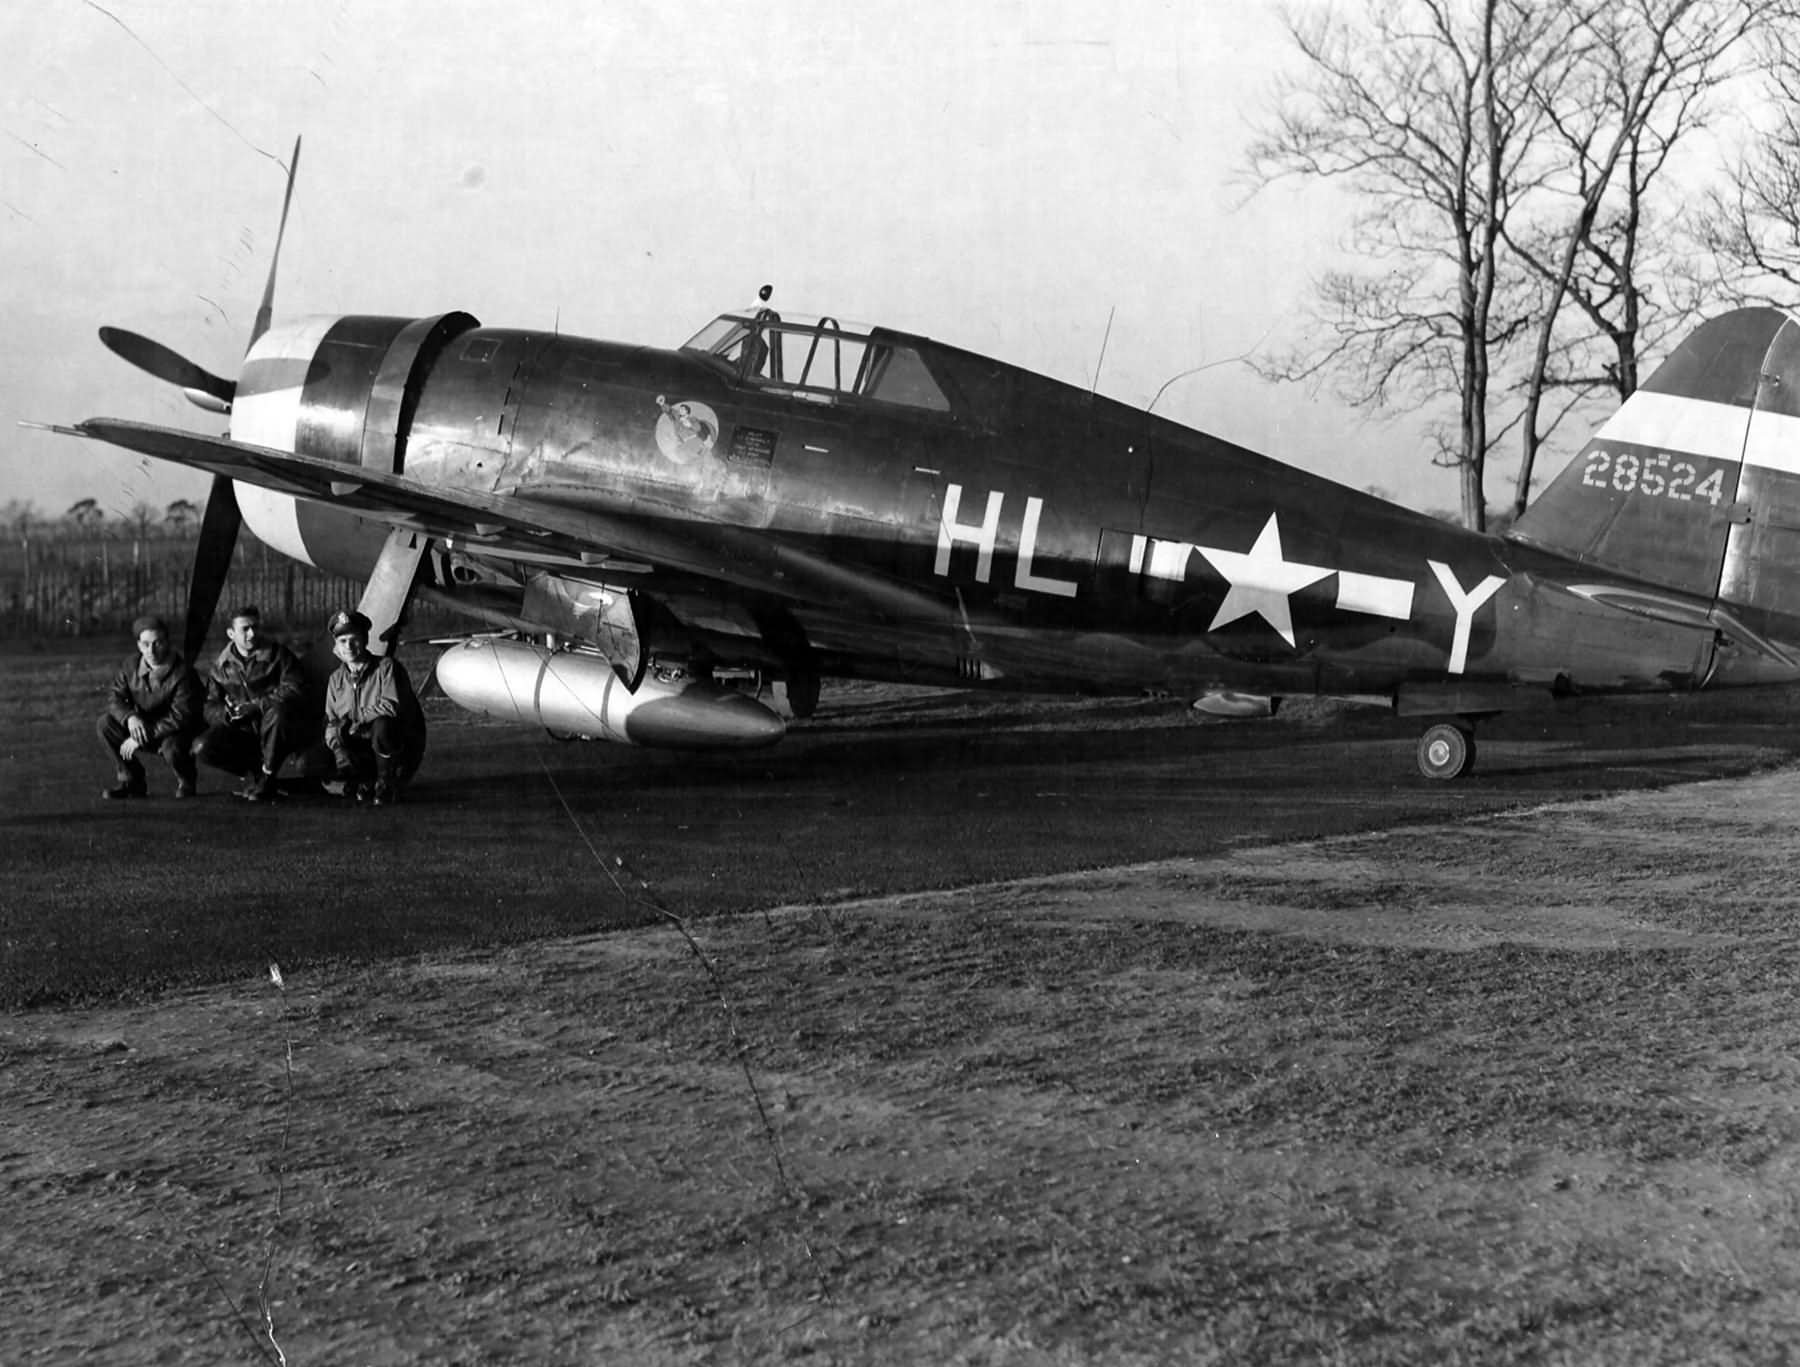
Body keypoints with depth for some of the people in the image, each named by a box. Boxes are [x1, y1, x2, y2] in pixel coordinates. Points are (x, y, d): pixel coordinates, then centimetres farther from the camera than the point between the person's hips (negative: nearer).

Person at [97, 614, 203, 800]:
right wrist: (130, 717, -27)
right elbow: (115, 699, -4)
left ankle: (185, 783, -1)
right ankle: (131, 779, 1)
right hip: (144, 730, 6)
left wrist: (146, 735, -29)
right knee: (106, 722, -12)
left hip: (177, 734, -6)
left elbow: (180, 717, -27)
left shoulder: (183, 674, -23)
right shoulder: (132, 666, -3)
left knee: (171, 749, -39)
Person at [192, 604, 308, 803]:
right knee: (202, 748, -21)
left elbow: (294, 690, -16)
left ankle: (266, 780, -22)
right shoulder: (222, 664, 7)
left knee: (276, 711, -39)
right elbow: (210, 706, 5)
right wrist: (227, 713, -19)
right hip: (242, 732, 3)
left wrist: (255, 706, -23)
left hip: (278, 732, -3)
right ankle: (255, 771, -1)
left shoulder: (277, 654, -4)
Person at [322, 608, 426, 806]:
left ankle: (388, 783, -16)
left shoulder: (386, 667, -10)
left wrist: (354, 719, -15)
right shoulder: (336, 679, 8)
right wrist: (340, 750, -15)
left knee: (382, 725, -37)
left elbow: (392, 706, -25)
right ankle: (367, 781, 9)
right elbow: (331, 722, 5)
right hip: (362, 749, 5)